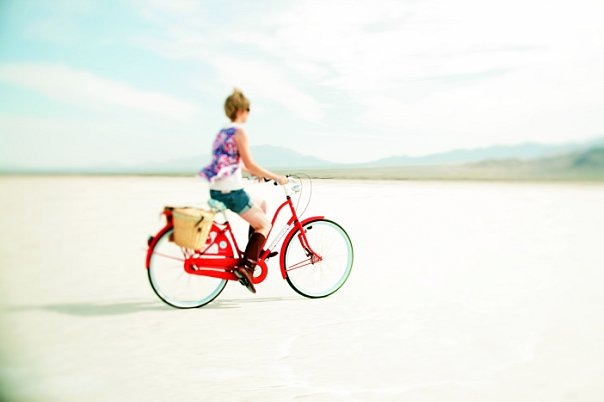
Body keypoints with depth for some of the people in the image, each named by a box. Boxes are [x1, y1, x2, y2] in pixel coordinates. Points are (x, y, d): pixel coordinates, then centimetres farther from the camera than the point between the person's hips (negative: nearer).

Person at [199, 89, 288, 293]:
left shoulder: (223, 131, 17)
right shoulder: (239, 131, -11)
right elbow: (249, 164, -16)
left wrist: (257, 173, 35)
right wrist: (277, 177, -10)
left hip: (216, 191, 9)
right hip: (231, 191, -9)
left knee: (261, 206, 26)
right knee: (264, 224, 5)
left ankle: (254, 253, 22)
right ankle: (246, 267, -7)